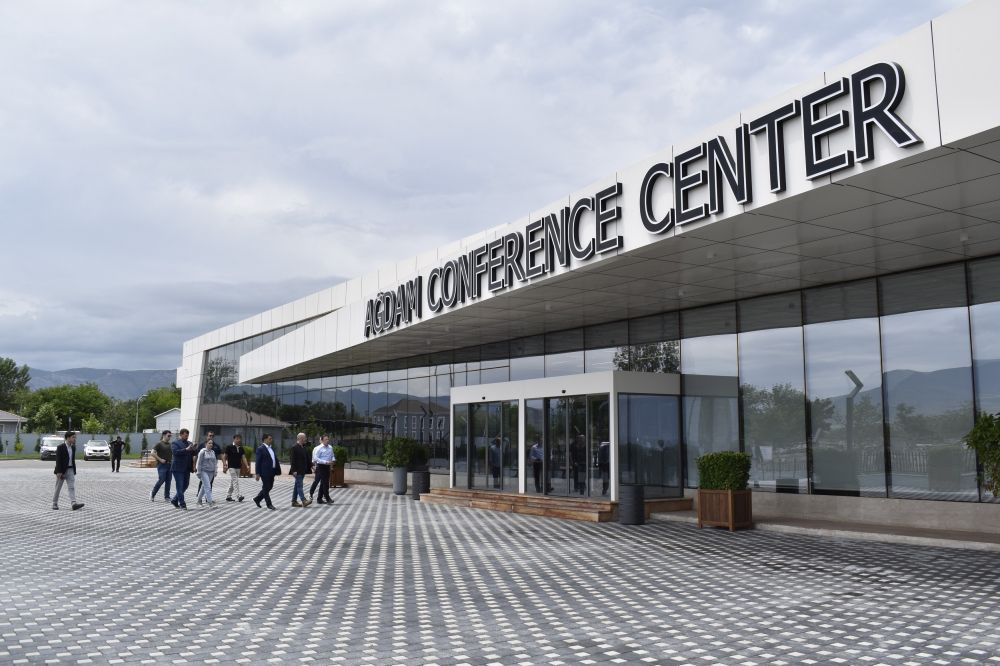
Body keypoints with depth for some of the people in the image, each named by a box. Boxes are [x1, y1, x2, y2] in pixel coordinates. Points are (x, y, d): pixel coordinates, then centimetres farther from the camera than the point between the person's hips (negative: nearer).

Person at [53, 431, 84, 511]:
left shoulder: (73, 447, 8)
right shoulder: (60, 447, -11)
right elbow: (58, 460, -15)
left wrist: (74, 470, 13)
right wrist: (59, 472, -19)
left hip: (70, 470, 5)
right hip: (62, 470, -5)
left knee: (72, 487, -6)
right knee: (58, 488, 7)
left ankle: (73, 503, -15)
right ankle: (54, 503, 21)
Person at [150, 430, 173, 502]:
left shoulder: (170, 444, 14)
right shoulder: (159, 444, -5)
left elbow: (173, 453, 27)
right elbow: (153, 453, -13)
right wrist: (160, 459, -15)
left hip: (169, 465, 6)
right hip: (162, 465, -6)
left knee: (168, 482, 5)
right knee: (161, 480, -10)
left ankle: (167, 497, 10)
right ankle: (152, 494, 9)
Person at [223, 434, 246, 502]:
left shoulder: (241, 448, 8)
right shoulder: (229, 447, -6)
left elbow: (242, 458, 6)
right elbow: (225, 457, -2)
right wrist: (224, 465, -12)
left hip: (238, 467, 6)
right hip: (231, 467, -6)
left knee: (232, 482, 13)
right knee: (235, 481, -14)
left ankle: (228, 496, 22)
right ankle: (239, 496, -20)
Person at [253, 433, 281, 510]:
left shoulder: (271, 448, 15)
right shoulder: (260, 449, -10)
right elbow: (258, 461, -12)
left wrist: (277, 470, 12)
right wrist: (257, 473, -14)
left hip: (271, 472, 9)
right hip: (265, 472, -9)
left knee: (269, 487, 14)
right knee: (266, 488, 1)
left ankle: (257, 499, 29)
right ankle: (269, 504, 7)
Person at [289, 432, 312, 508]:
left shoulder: (304, 447, 13)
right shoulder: (295, 448, -12)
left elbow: (307, 458, 17)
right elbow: (293, 460, -15)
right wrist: (294, 470, -19)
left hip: (303, 470, 9)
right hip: (298, 471, -9)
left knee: (297, 485, 12)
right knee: (299, 485, -10)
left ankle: (294, 501, 18)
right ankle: (304, 501, -16)